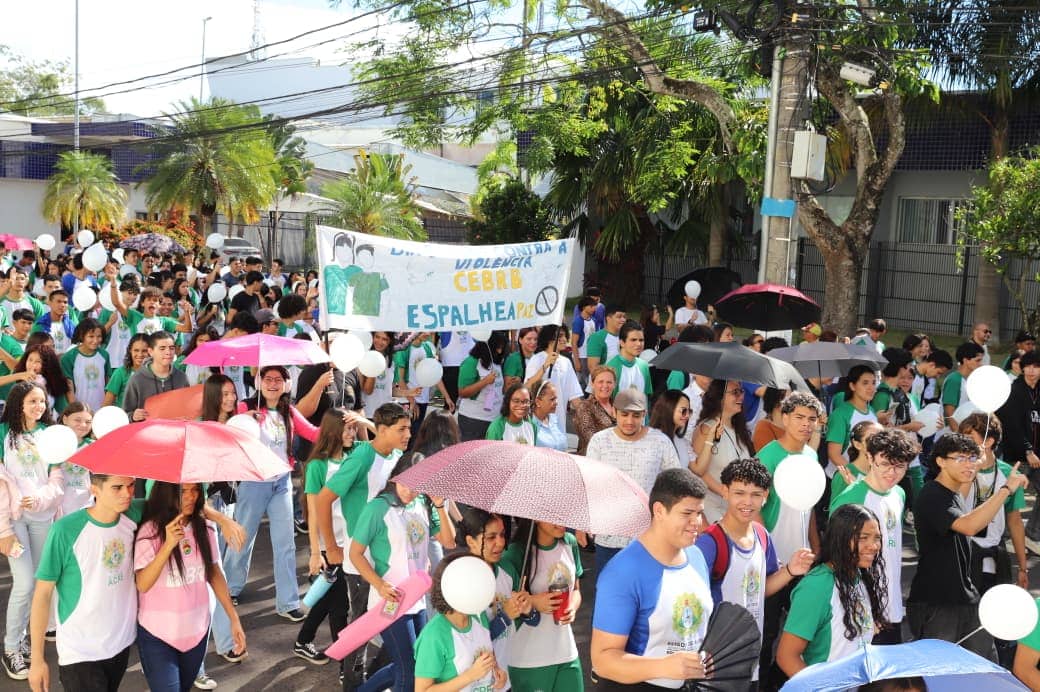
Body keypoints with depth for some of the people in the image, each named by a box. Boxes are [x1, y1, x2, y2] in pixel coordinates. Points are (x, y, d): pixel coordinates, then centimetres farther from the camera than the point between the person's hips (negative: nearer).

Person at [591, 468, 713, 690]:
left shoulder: (696, 555, -1)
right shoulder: (623, 573, -23)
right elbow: (602, 659, -24)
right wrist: (664, 667, -36)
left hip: (694, 683, 7)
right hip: (635, 685, -6)